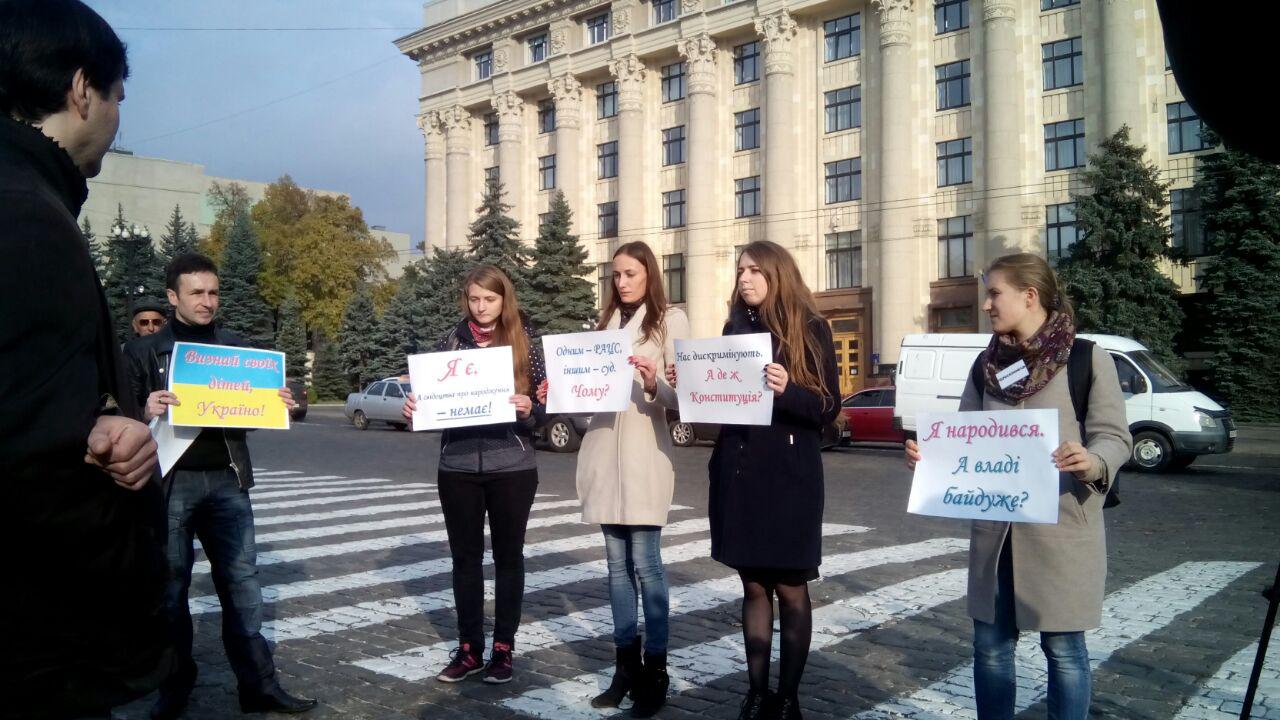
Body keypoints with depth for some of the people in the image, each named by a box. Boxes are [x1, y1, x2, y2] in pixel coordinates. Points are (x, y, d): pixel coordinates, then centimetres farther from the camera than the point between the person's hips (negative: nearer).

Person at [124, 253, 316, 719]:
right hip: (170, 481, -2)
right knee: (170, 585, 6)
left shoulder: (237, 348, 12)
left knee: (242, 583, 2)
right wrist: (147, 412, -23)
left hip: (227, 480, 2)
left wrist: (279, 405, -5)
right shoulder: (143, 351, 3)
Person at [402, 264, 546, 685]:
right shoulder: (452, 341, 5)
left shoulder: (524, 341, 0)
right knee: (465, 558, 10)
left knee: (508, 556, 8)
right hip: (458, 467, 2)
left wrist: (528, 411, -21)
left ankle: (503, 648, 20)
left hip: (512, 467, -2)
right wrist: (412, 410, -13)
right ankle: (469, 649, 21)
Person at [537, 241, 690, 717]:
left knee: (645, 563, -5)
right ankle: (626, 664, 18)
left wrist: (654, 384, -26)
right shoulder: (606, 322, 17)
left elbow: (680, 393, -6)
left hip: (645, 451, -5)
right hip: (603, 451, 6)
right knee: (617, 563, 9)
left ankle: (655, 671, 5)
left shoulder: (670, 319, 1)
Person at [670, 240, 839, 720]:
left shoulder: (810, 330, -3)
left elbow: (828, 407, -7)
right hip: (737, 471, 4)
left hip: (789, 475, -4)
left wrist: (787, 390, -23)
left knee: (790, 589, 4)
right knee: (753, 587, 11)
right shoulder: (735, 328, 9)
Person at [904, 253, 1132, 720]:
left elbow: (1115, 436, -8)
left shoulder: (1086, 358, -7)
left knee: (1062, 646, 8)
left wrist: (1092, 462, -28)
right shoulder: (986, 365, 8)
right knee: (990, 644, 12)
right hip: (994, 530, 5)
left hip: (1061, 529, -4)